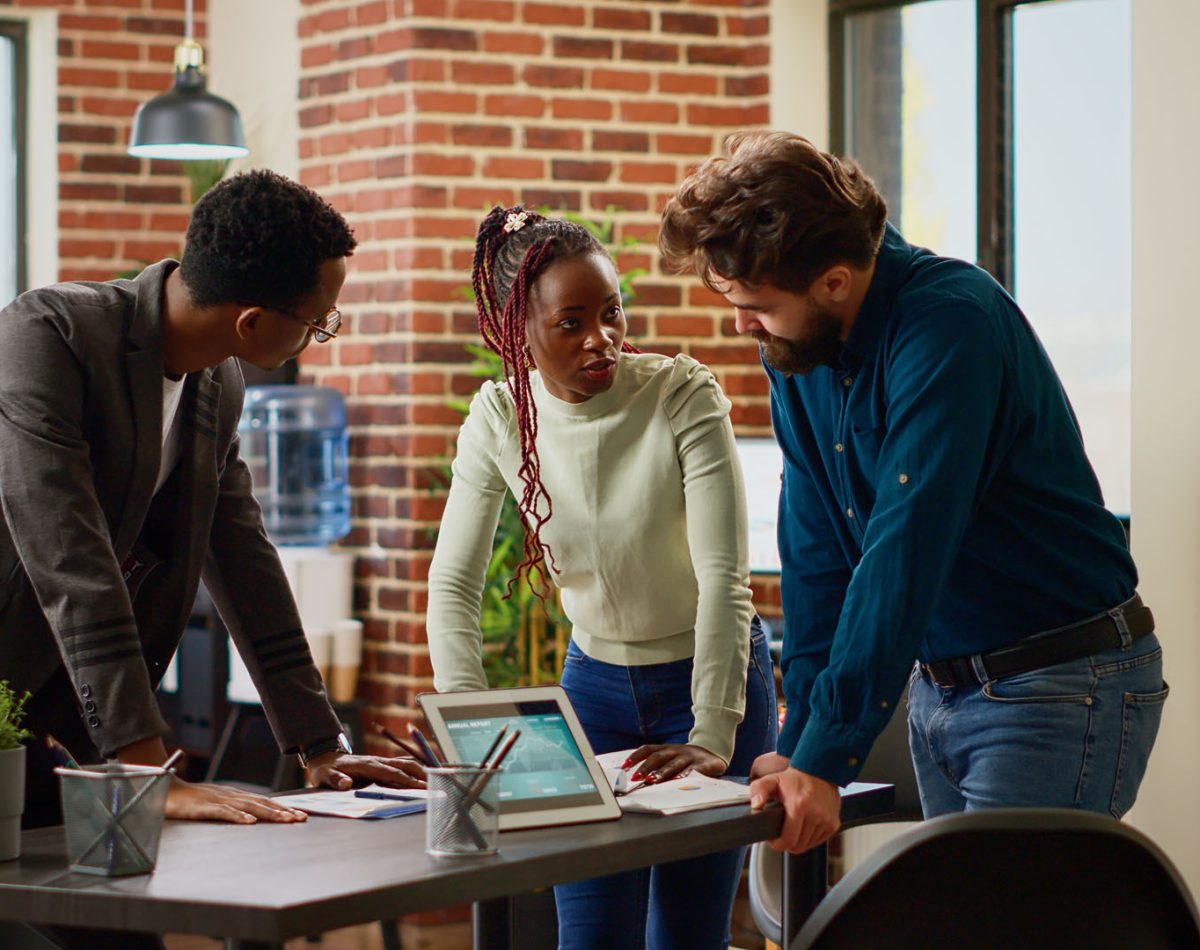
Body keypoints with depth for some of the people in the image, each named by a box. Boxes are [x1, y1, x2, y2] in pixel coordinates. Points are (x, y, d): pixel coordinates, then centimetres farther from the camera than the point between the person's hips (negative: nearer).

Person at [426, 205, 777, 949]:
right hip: (596, 682, 3)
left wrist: (712, 736, -31)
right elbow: (454, 584, -9)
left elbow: (724, 576, -24)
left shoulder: (685, 396, -20)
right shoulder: (501, 416, -10)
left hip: (712, 675, -3)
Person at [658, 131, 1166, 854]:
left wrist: (826, 758, -29)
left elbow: (906, 554, -28)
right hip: (940, 682, 8)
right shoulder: (796, 347, 2)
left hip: (1059, 687, -8)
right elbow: (815, 547, 5)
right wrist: (801, 738, -2)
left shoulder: (949, 322, -23)